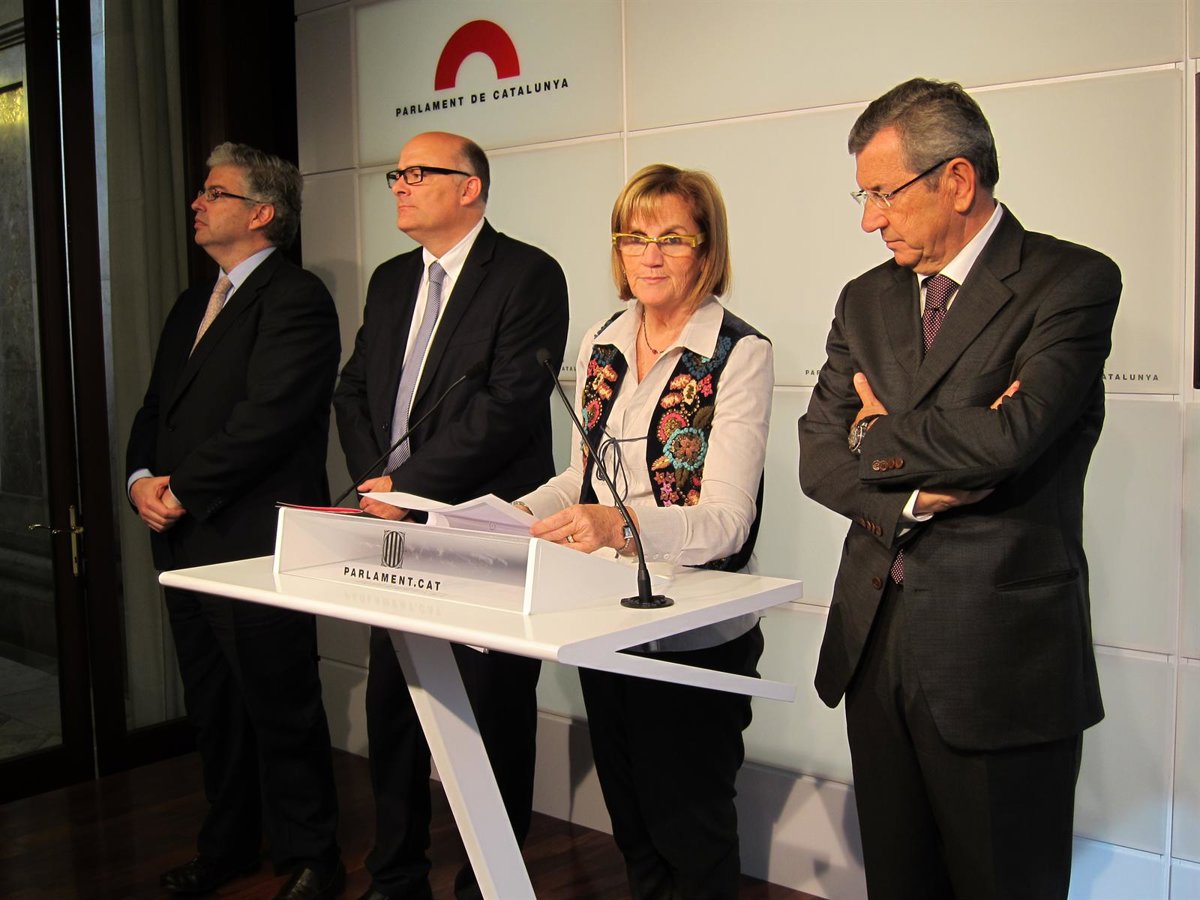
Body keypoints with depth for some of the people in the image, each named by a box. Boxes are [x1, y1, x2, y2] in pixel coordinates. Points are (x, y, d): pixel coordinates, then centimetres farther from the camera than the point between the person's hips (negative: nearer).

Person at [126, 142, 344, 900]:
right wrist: (142, 479, 0)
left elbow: (268, 417, -19)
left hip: (258, 543, -9)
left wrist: (183, 489, -14)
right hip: (188, 542, 9)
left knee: (281, 708, 1)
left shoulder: (296, 298, -9)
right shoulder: (192, 306, 20)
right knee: (213, 706, 17)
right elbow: (155, 409, 19)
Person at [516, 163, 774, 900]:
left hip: (696, 633, -6)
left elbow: (724, 520, -23)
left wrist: (624, 525, -40)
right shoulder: (602, 343, 5)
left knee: (689, 827, 9)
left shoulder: (740, 355, -14)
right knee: (629, 815, 20)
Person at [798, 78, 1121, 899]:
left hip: (1001, 654, -5)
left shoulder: (1072, 282, -8)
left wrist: (878, 435, -6)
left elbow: (1008, 437, -22)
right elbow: (818, 456, 4)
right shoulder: (866, 300, 11)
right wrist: (917, 492, -14)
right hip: (874, 640, 6)